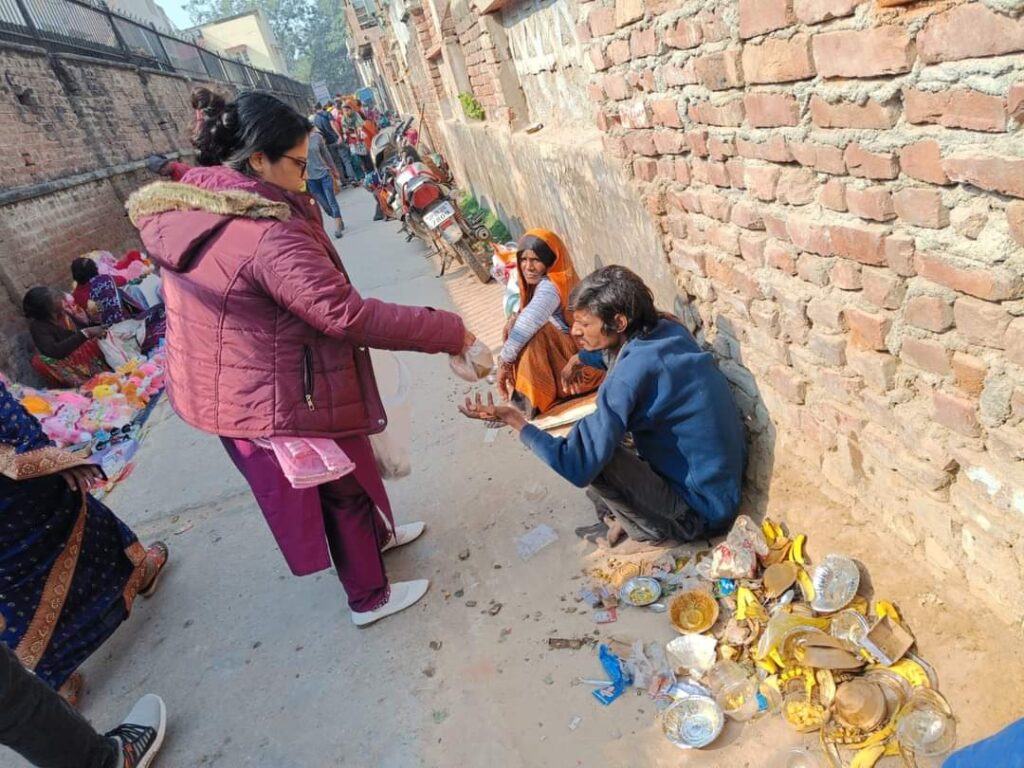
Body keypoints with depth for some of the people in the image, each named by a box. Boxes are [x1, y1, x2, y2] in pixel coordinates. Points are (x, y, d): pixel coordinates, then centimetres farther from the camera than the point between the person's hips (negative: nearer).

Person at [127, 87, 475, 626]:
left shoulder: (180, 210, -2)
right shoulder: (267, 234, -30)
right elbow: (346, 314, -34)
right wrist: (446, 331, -27)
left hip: (223, 389, 9)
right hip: (281, 398, -9)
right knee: (342, 490, 16)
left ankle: (377, 535, 55)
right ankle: (369, 597, 37)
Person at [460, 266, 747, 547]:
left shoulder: (632, 372, -30)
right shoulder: (668, 329, -5)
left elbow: (578, 467, -30)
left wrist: (517, 422, -22)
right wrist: (583, 357, 15)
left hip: (700, 513, -8)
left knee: (595, 453, -18)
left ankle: (652, 527, 5)